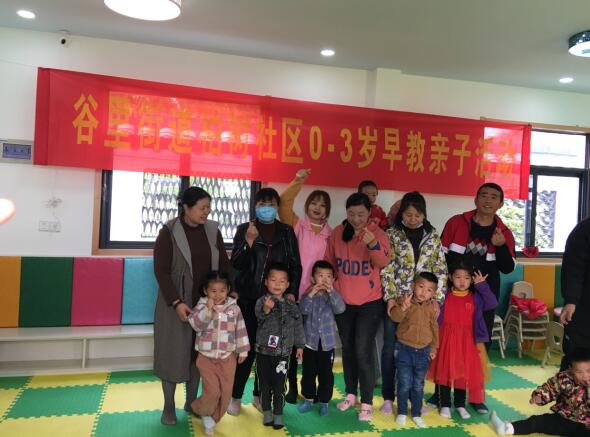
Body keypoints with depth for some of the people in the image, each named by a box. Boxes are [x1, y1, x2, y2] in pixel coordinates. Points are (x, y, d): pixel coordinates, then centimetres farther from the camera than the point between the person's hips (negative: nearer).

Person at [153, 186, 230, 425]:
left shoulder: (212, 231, 2)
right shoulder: (169, 232, -10)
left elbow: (224, 264, 7)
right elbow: (161, 271, -12)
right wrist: (176, 302, -20)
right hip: (175, 303, -3)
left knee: (199, 351, 10)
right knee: (173, 352, 4)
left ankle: (191, 401, 26)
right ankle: (168, 406, 20)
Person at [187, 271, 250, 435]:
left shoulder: (234, 308, -1)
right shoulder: (202, 305, -6)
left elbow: (241, 330, 5)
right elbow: (196, 324, -21)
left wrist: (243, 350, 5)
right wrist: (208, 308, -29)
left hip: (227, 357, 3)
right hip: (206, 357, -2)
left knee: (226, 392, 7)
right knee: (212, 391, -9)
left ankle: (213, 419, 28)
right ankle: (202, 411, 22)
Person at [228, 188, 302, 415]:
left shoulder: (287, 232, 7)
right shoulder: (244, 229, 3)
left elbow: (295, 265, 9)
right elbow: (235, 264, -4)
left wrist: (291, 292, -1)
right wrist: (249, 242, -18)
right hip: (248, 299, -2)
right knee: (246, 347, -3)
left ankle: (259, 394, 22)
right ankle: (236, 396, 13)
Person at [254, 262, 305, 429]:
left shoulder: (291, 305, 2)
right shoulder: (262, 301, -10)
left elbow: (298, 326, 10)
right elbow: (259, 315, -31)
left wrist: (299, 345, 11)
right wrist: (266, 309, -53)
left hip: (282, 353, 1)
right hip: (264, 351, -1)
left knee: (279, 385, 6)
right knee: (265, 384, 11)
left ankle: (278, 414, 19)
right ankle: (267, 412, 27)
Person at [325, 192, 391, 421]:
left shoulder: (377, 233, -10)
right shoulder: (337, 233, -1)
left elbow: (383, 262, -27)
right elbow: (329, 262, 10)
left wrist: (373, 245, -45)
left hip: (370, 302, -4)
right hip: (342, 301, 4)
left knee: (363, 351, -6)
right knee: (348, 349, 15)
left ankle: (367, 403, 9)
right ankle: (350, 394, 31)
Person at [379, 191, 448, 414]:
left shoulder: (433, 236, 6)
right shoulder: (392, 235, -1)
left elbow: (440, 270, 5)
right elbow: (386, 269, -6)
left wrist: (437, 299, -3)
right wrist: (390, 298, -14)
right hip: (396, 300, -2)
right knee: (390, 348, 4)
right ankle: (388, 397, 16)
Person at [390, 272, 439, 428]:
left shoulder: (433, 307, -1)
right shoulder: (405, 301, -10)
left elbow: (435, 328, 10)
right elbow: (395, 317, -24)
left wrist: (434, 347, 13)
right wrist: (403, 306, -41)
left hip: (423, 351, 2)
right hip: (404, 349, -2)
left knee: (418, 385, 12)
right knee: (404, 384, 2)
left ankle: (416, 414, 27)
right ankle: (402, 412, 21)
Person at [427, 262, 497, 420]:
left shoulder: (475, 297, 1)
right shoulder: (445, 295, -3)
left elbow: (492, 304, -12)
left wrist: (482, 285, -15)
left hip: (467, 340, 1)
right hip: (446, 339, -1)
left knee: (464, 372, 8)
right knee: (445, 371, 4)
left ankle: (460, 404, 25)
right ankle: (445, 405, 18)